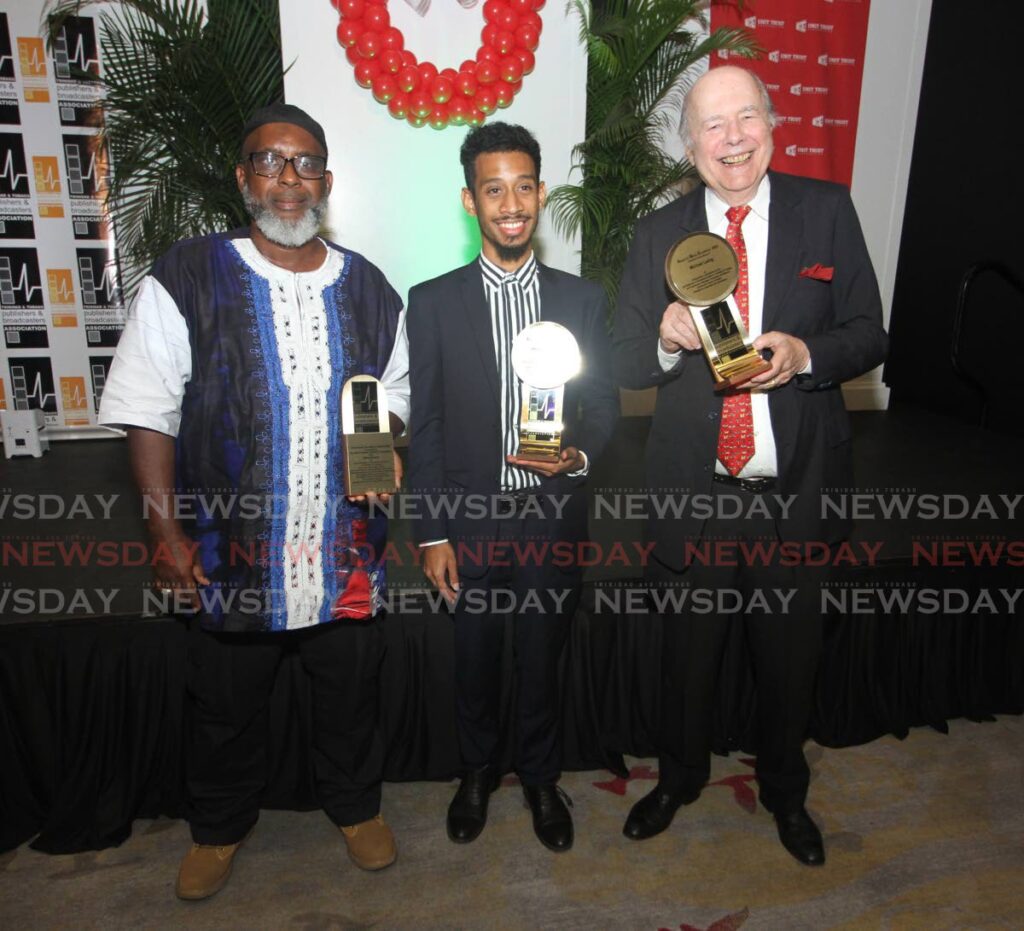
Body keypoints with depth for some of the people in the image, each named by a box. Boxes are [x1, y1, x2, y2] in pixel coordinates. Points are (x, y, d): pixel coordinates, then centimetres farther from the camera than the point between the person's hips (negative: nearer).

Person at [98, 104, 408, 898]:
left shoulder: (369, 290, 3)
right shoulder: (186, 281, -6)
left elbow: (395, 393, 13)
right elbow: (148, 413, -5)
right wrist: (166, 530, -10)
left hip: (346, 552, 2)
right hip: (230, 553, -1)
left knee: (351, 696, 19)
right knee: (227, 705, 18)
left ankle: (356, 805, 47)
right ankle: (220, 827, 46)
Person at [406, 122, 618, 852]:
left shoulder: (582, 299, 0)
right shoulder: (433, 302, -3)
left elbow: (604, 403, 4)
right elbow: (426, 426, -3)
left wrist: (578, 454, -19)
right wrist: (432, 533, -5)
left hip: (554, 518, 1)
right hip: (471, 518, 0)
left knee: (544, 656, 17)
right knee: (475, 658, 17)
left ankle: (541, 777, 42)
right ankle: (479, 771, 43)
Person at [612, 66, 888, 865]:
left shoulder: (827, 210, 0)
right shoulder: (659, 234, 1)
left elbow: (869, 334, 0)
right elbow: (626, 364, 0)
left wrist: (806, 354, -20)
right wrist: (665, 340, -22)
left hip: (796, 490, 0)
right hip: (694, 491, 0)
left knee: (792, 655, 17)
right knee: (688, 650, 17)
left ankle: (785, 791, 46)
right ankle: (680, 776, 45)